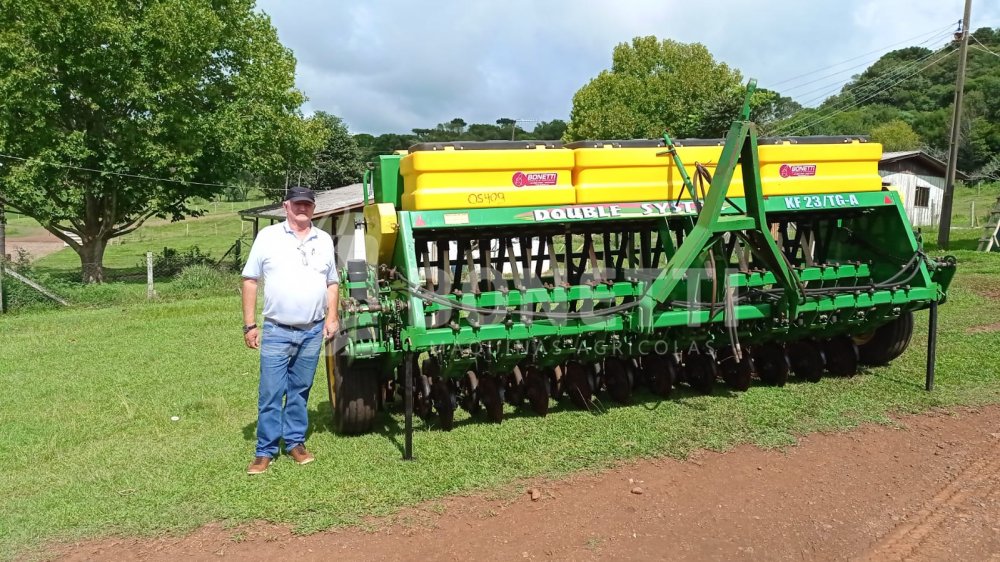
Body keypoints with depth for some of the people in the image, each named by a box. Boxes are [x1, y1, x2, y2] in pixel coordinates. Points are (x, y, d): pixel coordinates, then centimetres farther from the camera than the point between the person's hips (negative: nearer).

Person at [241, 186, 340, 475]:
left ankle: (295, 442, 24)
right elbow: (250, 281, -1)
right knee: (270, 394, -1)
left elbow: (332, 283, 15)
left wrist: (332, 316, 2)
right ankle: (265, 451, 9)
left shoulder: (324, 240, 9)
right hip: (276, 332, -3)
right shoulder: (268, 236, -1)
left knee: (300, 391, 13)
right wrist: (249, 325, -6)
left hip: (313, 332, 3)